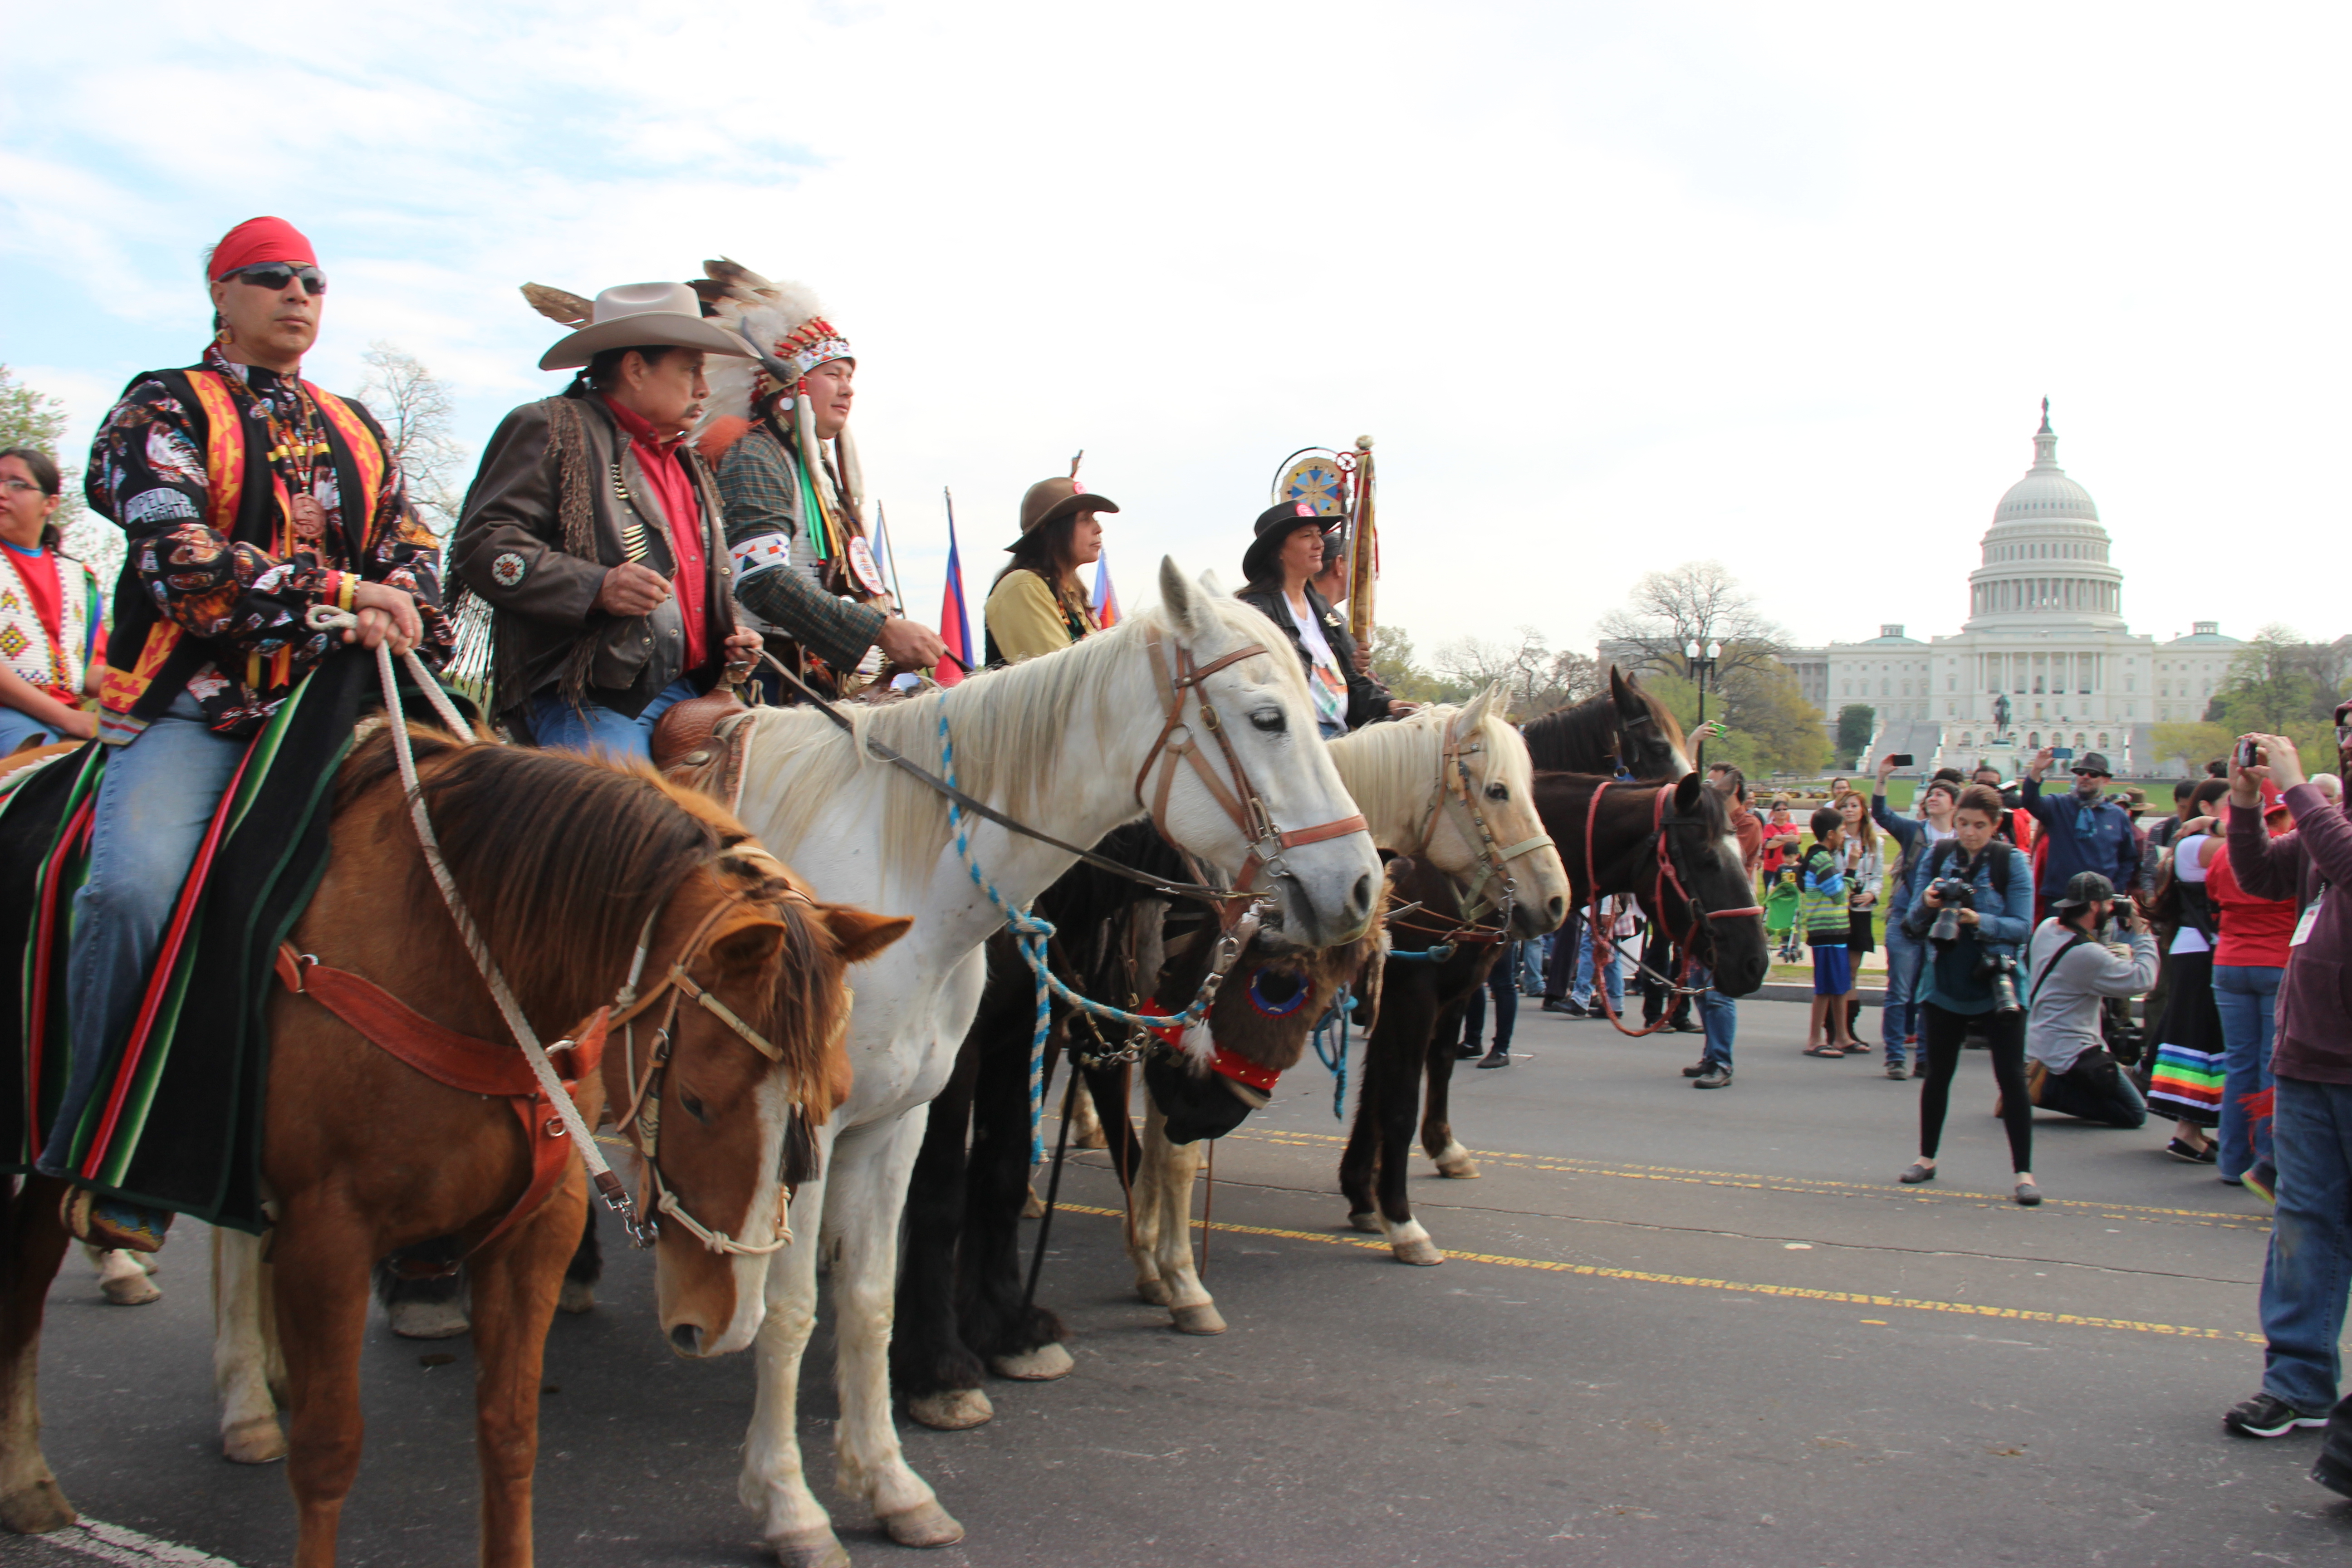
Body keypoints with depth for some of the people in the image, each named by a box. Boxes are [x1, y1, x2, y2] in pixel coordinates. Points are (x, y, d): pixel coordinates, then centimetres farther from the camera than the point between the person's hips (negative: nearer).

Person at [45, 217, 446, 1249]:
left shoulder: (356, 430, 24)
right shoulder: (164, 410, 8)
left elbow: (408, 554, 18)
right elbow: (176, 554, -9)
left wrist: (405, 621, -6)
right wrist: (340, 593, -16)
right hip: (194, 707, -4)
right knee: (134, 883, -30)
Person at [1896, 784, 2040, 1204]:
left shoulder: (2012, 861, -5)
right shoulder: (1936, 857, 1)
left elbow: (2021, 927, -10)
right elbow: (1915, 922, 0)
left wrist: (1978, 921, -26)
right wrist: (1927, 904, -21)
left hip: (1996, 983, -3)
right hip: (1945, 982, 3)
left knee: (2012, 1077, -5)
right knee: (1938, 1074, 12)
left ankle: (2023, 1171, 1)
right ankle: (1927, 1158, 26)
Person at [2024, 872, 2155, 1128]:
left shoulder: (2047, 927, 2)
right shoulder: (2087, 954, -24)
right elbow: (2142, 980, -18)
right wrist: (2142, 933, -7)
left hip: (2037, 1045, 8)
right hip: (2069, 1055, -8)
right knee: (2135, 1114, 2)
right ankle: (2050, 1090, -8)